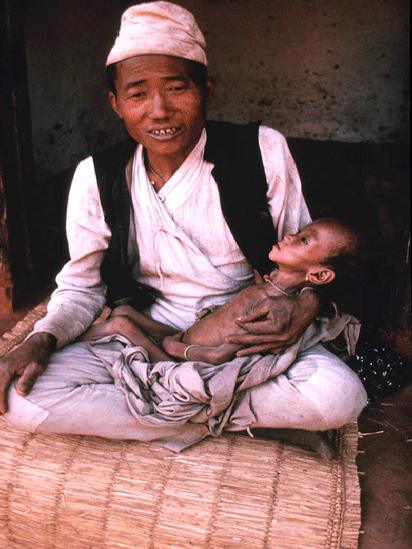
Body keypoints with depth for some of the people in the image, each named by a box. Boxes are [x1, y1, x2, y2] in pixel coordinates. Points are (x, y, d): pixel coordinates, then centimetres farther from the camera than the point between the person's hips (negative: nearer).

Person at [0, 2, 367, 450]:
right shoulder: (97, 178, -4)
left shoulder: (264, 152, -8)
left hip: (248, 338, -1)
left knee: (338, 395, -29)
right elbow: (81, 287, 5)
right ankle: (217, 416, -12)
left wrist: (306, 304, -20)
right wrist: (42, 339, -15)